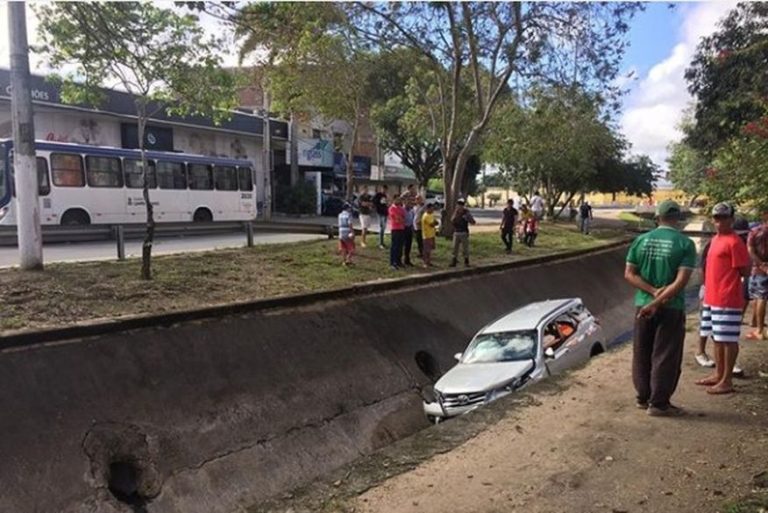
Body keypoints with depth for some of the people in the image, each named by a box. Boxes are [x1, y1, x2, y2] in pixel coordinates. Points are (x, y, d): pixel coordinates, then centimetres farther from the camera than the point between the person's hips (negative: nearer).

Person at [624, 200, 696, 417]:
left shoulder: (641, 240, 0)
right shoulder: (685, 244, -8)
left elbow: (629, 274, -4)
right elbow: (681, 281, -17)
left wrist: (653, 291, -9)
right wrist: (658, 301, -16)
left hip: (642, 304, 3)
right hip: (672, 308, -3)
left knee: (642, 354, 14)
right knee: (665, 357, 6)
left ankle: (643, 398, 24)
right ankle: (658, 404, 11)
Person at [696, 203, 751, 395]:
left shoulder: (734, 242, -13)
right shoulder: (715, 239, 14)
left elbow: (745, 271, -14)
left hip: (727, 301, -9)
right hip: (711, 298, 9)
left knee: (728, 340, -2)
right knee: (717, 338, 16)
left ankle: (727, 381, 4)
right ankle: (718, 375, 27)